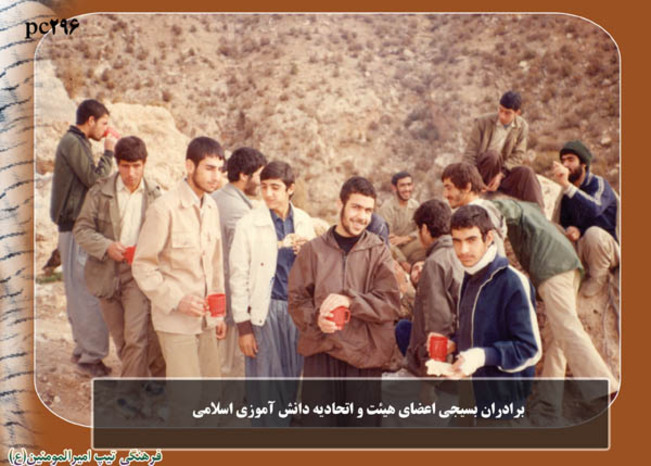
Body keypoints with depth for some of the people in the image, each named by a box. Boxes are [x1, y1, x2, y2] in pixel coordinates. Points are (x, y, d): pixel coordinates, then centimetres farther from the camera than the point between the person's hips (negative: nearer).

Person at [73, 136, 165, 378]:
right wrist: (106, 246, -20)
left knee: (136, 338, -14)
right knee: (122, 341, 12)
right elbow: (81, 228, -3)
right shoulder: (100, 191, -1)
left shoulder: (155, 194, 2)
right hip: (107, 273, 2)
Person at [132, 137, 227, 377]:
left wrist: (219, 313, 14)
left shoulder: (211, 207, 8)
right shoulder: (164, 208, -13)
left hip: (205, 319, 7)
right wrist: (176, 300, -20)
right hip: (176, 321, -7)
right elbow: (143, 266, -12)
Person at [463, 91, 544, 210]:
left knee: (527, 173, -27)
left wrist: (500, 175, -21)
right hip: (481, 170, -3)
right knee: (493, 155, -34)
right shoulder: (483, 122, -8)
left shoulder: (522, 127, -1)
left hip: (505, 171, 3)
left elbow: (518, 156, -6)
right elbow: (469, 154, -8)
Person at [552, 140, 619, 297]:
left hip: (609, 248, -6)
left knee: (593, 232, -37)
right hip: (581, 250, 6)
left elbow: (594, 208, -37)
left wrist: (566, 184, -50)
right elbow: (564, 222, 10)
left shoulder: (599, 183, -14)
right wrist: (570, 230, -17)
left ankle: (599, 278, -12)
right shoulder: (568, 191, 7)